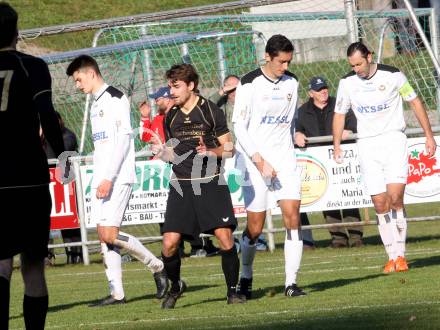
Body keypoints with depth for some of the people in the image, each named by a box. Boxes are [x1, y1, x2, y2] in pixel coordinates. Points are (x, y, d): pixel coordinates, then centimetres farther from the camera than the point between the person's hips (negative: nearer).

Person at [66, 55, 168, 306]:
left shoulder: (116, 98, -8)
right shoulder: (96, 105, 20)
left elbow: (123, 139, -15)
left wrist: (108, 178, -20)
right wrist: (99, 179, 13)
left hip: (118, 178, -9)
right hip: (101, 179, 9)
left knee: (110, 235, -15)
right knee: (104, 235, 3)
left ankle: (158, 267, 1)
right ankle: (117, 293, 4)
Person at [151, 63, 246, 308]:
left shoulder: (211, 111, -2)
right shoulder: (171, 117, 12)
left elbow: (229, 149, 0)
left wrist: (211, 151, -19)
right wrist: (161, 151, -1)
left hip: (211, 183, -3)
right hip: (181, 185, 3)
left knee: (225, 237, -14)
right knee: (169, 244, -6)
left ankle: (233, 290, 3)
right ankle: (175, 287, 19)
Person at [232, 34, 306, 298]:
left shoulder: (291, 82, 8)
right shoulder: (250, 83, -9)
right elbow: (239, 128, -10)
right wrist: (260, 161, -15)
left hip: (285, 160, 4)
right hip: (255, 161, -4)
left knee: (293, 217, -9)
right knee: (255, 227, -2)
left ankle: (291, 282, -7)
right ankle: (246, 279, 21)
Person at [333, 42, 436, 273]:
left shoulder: (392, 75, -5)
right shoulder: (347, 83, 3)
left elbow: (415, 102, 5)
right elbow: (339, 114, 16)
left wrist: (429, 136, 5)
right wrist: (337, 145, 7)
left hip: (393, 139, -2)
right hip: (367, 145, 2)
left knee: (395, 197, -16)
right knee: (380, 204, -3)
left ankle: (400, 255, -12)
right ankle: (392, 256, 4)